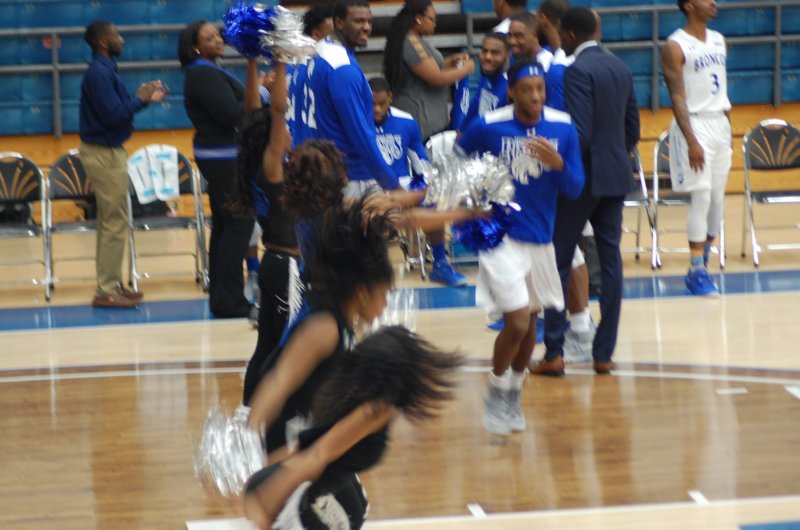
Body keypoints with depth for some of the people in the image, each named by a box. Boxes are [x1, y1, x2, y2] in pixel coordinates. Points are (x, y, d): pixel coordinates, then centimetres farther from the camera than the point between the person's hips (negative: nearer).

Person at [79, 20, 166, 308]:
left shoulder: (104, 70, 11)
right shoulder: (99, 73, -19)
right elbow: (114, 115, -24)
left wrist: (144, 98, 4)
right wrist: (140, 98, -12)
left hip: (105, 151, 10)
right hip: (104, 153, -10)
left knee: (110, 222, 15)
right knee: (115, 223, -7)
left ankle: (110, 284, 21)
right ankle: (107, 291, -4)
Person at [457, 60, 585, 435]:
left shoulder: (562, 128, -4)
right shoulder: (488, 128, -12)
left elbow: (574, 189, -4)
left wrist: (558, 163, -23)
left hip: (541, 237, 4)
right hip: (501, 236, -4)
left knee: (530, 322, 14)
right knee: (517, 321, -13)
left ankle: (514, 394, 35)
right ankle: (495, 394, 10)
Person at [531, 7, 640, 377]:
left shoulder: (578, 71, -15)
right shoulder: (620, 69, 10)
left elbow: (579, 133, -20)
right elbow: (632, 129, 14)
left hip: (584, 176, -7)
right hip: (616, 176, 7)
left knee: (559, 261, 1)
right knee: (610, 260, 7)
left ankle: (554, 353, -2)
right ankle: (604, 353, 8)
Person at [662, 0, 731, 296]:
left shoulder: (718, 41, 12)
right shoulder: (676, 46, -10)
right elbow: (677, 97, -14)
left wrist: (727, 127, 14)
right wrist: (691, 141, -21)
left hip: (720, 124, 7)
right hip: (695, 124, -7)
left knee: (718, 199, 6)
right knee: (701, 197, -10)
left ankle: (701, 266, 14)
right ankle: (697, 272, -4)